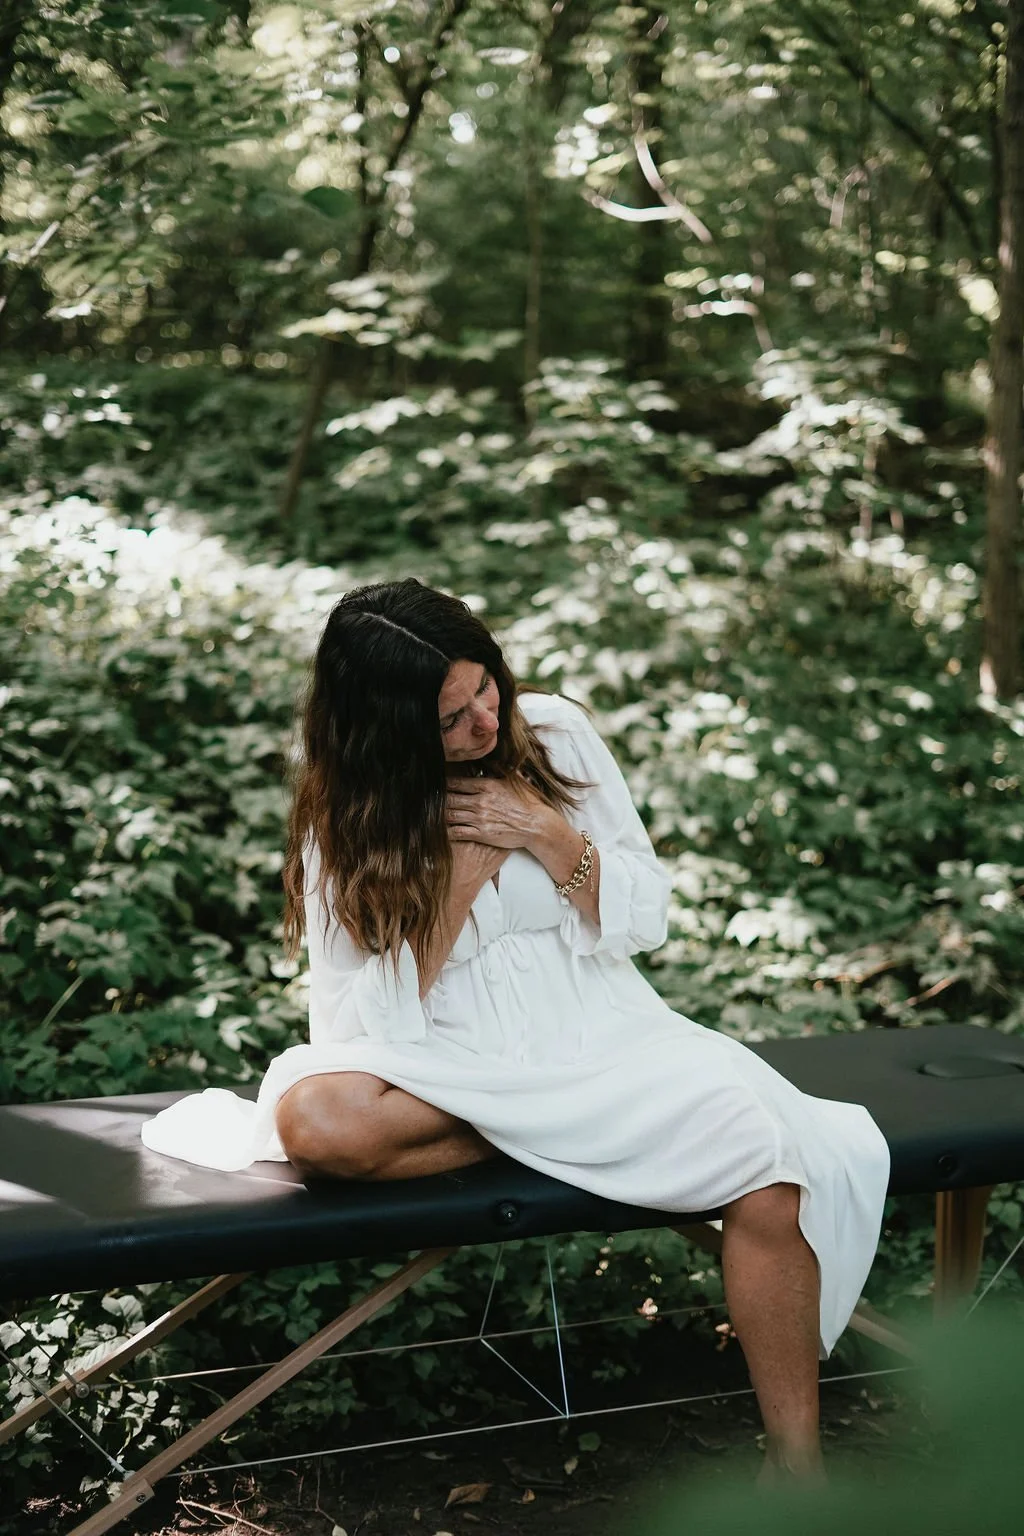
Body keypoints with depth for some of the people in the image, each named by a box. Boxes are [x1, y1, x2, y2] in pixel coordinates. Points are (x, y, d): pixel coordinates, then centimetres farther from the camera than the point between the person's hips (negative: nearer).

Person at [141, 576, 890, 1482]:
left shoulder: (554, 732, 0)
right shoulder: (346, 817, -3)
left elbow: (646, 920, 4)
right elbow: (370, 1023, -10)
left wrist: (551, 840, -13)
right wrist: (461, 878, -16)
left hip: (597, 1034, 1)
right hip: (452, 1063, -1)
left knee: (773, 1170, -26)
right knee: (313, 1119, -34)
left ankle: (795, 1468, -12)